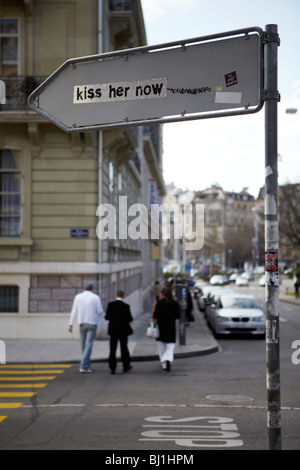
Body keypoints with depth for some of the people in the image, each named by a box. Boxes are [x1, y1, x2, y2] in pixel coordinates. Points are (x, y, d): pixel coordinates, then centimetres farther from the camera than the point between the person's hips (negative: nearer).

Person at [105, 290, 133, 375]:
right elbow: (129, 319, -10)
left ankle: (112, 368, -2)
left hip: (113, 330, 1)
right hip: (123, 331, -1)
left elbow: (107, 317, -4)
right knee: (124, 349, 13)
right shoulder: (126, 306, -11)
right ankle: (126, 366, 23)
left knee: (112, 349, 3)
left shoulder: (110, 305, -7)